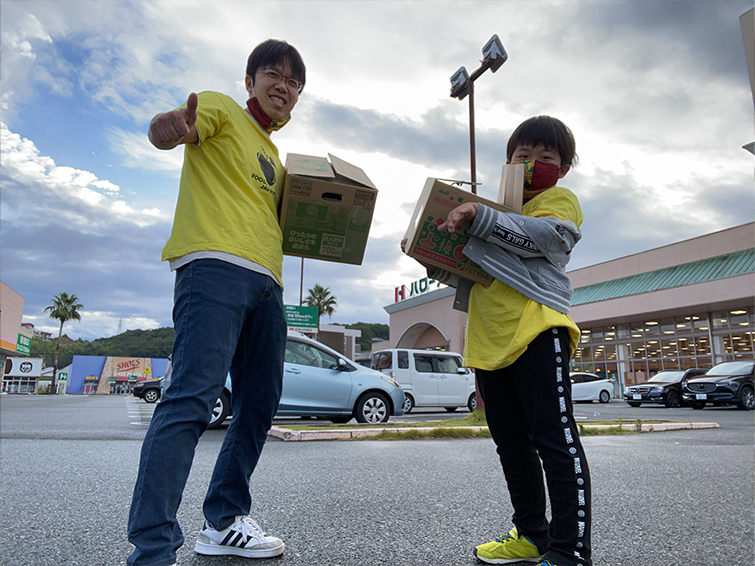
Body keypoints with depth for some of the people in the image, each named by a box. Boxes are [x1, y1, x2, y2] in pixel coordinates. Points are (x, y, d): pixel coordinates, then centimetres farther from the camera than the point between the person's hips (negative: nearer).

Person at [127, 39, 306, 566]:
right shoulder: (221, 109, 9)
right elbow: (162, 129, -11)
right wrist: (170, 127, -36)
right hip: (215, 265, -8)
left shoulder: (273, 154, 30)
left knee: (260, 404, 6)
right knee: (193, 395, -18)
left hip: (265, 282, 9)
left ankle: (224, 522, 19)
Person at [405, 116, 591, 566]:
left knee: (555, 437, -11)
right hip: (489, 339, 8)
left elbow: (545, 235, -14)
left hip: (536, 327, -7)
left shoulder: (560, 200, 10)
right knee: (512, 443, 12)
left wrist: (479, 216, -21)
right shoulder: (500, 209, 30)